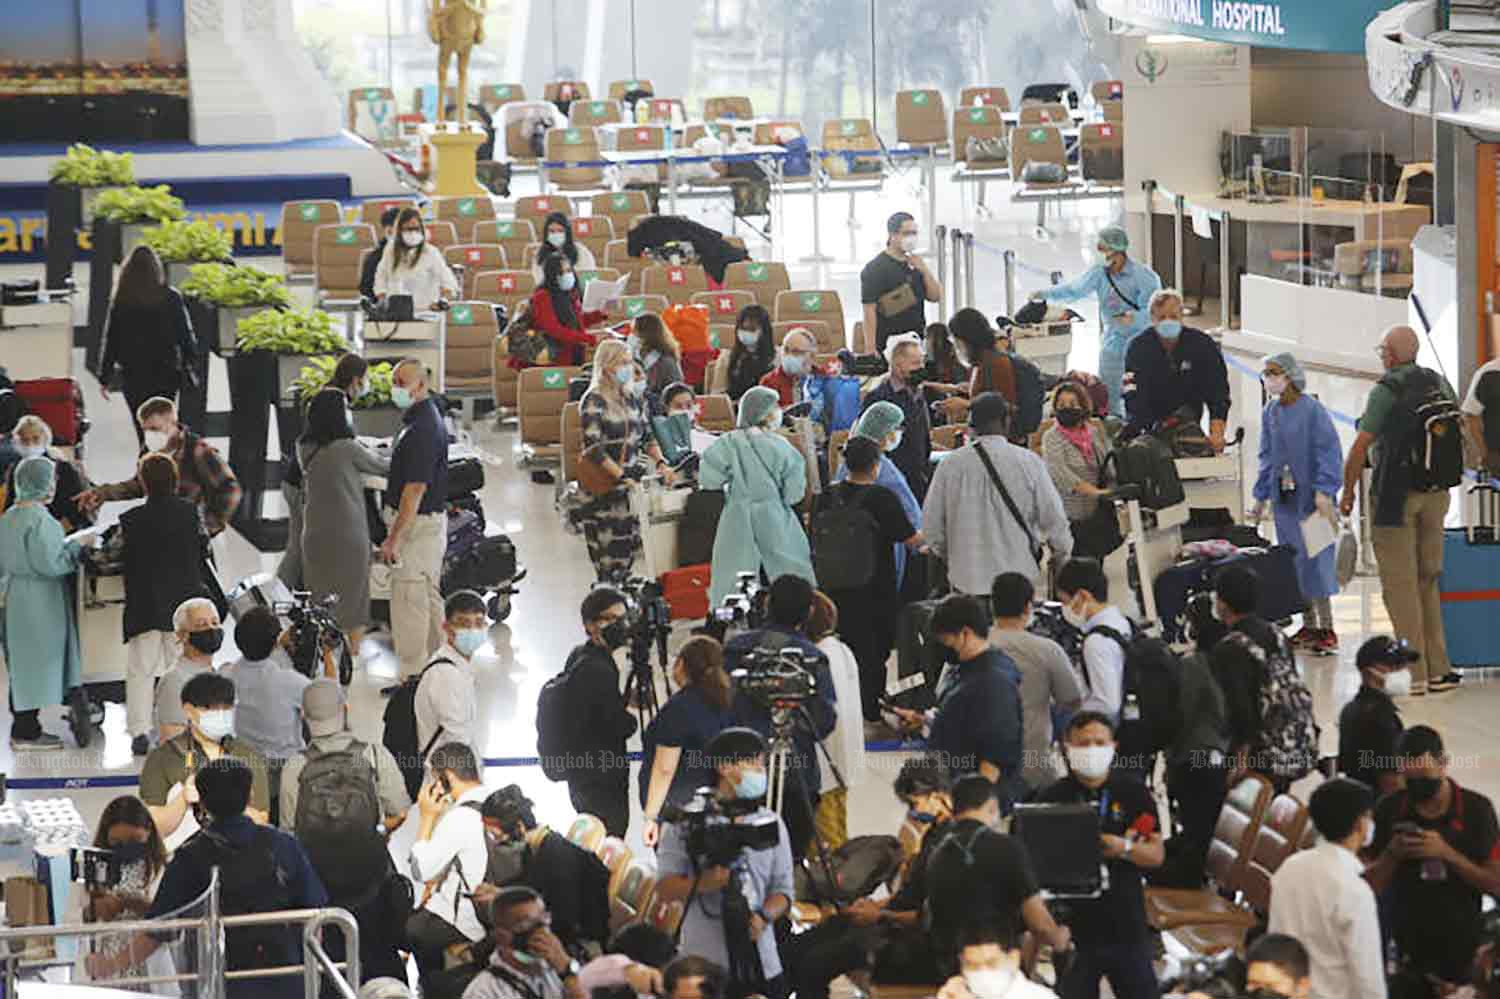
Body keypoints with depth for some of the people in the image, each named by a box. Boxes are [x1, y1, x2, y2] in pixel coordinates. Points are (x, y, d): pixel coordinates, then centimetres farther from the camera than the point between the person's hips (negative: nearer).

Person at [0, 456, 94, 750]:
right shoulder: (40, 520, -20)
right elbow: (51, 563, -22)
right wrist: (78, 546, -8)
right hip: (40, 602, -9)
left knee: (24, 667, 14)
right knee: (37, 662, -1)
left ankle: (25, 728, 19)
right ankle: (26, 732, 3)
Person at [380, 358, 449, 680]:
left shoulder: (421, 430, -22)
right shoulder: (427, 418, 11)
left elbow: (415, 488, -25)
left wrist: (394, 538, -23)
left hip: (418, 523, -11)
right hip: (432, 520, 11)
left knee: (408, 600, -5)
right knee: (429, 596, 17)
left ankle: (413, 675, 0)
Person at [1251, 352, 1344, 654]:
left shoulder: (1312, 410, -10)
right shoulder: (1270, 413, 10)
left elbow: (1328, 452, -12)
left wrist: (1323, 492, -19)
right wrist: (1261, 497, 14)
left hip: (1311, 496, -6)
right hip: (1284, 499, 6)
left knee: (1315, 561, -6)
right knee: (1295, 563, 8)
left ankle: (1326, 628, 0)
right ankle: (1309, 625, 16)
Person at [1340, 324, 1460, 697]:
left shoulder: (1386, 390, -12)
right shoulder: (1440, 384, 6)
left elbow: (1360, 447, -15)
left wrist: (1348, 491, -4)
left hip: (1396, 495, -6)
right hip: (1436, 495, 6)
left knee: (1400, 584, 0)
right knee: (1428, 580, 15)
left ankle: (1415, 673, -2)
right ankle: (1439, 669, 15)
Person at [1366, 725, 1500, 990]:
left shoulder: (1476, 808, -7)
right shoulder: (1388, 810, -3)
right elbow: (1369, 885, 1)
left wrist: (1447, 853, -21)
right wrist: (1392, 854, -18)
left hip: (1463, 948, -1)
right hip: (1406, 950, 1)